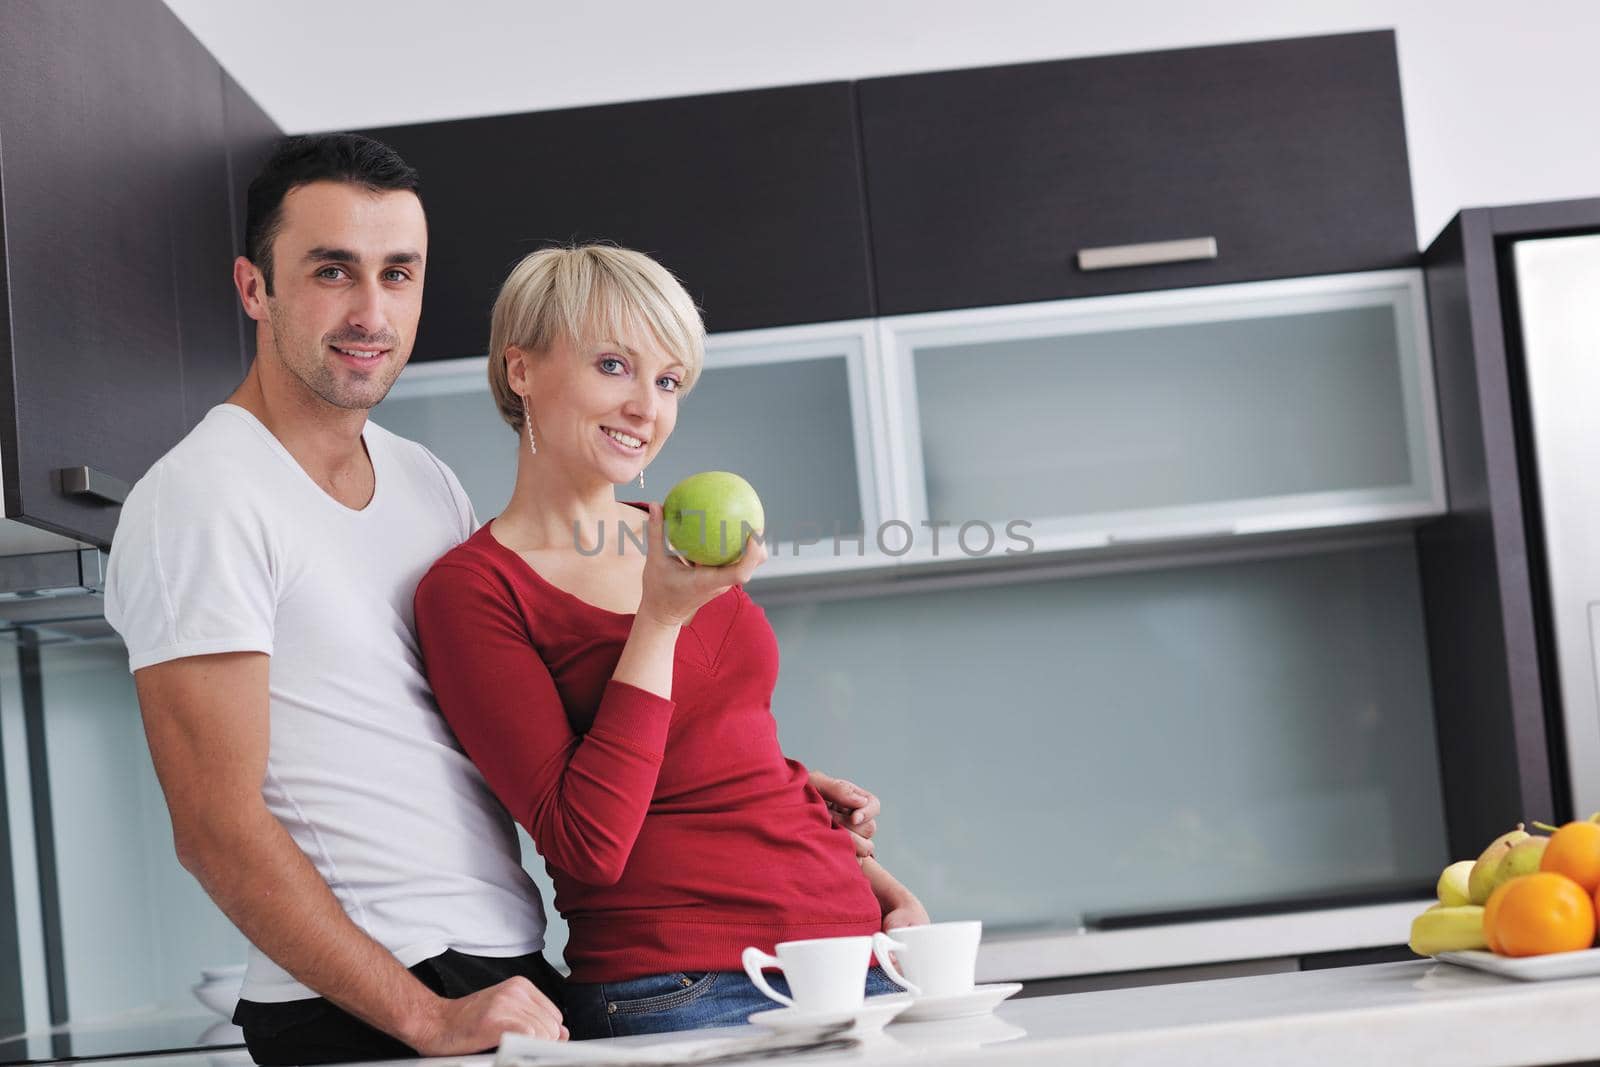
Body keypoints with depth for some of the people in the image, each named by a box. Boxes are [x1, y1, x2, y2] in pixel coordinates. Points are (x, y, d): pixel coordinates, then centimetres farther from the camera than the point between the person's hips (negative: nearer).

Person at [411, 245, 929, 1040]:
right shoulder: (473, 588, -6)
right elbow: (588, 844, -14)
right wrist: (661, 616, -15)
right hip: (677, 993, -5)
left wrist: (881, 887, 11)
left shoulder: (685, 542, 13)